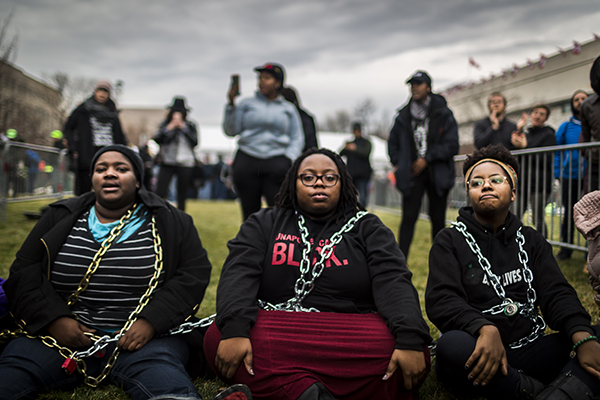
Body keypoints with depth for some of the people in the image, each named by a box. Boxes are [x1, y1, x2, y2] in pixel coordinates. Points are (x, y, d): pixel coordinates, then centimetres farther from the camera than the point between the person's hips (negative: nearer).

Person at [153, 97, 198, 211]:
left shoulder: (190, 126, 6)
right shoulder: (165, 124, 9)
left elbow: (195, 142, -6)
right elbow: (157, 140, -1)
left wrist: (183, 128, -8)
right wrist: (169, 128, -8)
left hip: (185, 164, 0)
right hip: (167, 162, 0)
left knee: (182, 196, 5)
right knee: (159, 193, -11)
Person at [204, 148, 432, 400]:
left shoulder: (367, 228, 13)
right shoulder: (264, 225, 13)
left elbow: (393, 283, -2)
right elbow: (239, 275, -2)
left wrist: (410, 340, -21)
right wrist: (234, 329, -23)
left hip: (350, 337, 0)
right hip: (277, 331, 1)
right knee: (216, 339, -27)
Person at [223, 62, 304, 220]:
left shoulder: (289, 109, 15)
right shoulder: (247, 104, 15)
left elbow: (297, 139, 11)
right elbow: (231, 130, 7)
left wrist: (289, 159, -5)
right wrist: (231, 105, -4)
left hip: (277, 163, -1)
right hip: (247, 161, 1)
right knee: (250, 212, 2)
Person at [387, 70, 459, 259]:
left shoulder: (443, 114, -1)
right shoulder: (404, 116, 7)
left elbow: (452, 145, -6)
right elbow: (393, 142, 19)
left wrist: (427, 159, -11)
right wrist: (398, 164, 5)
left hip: (437, 175, -1)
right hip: (412, 174, 1)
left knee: (438, 219, 6)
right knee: (408, 217, -7)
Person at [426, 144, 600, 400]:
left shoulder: (531, 241, 17)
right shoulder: (450, 241, 5)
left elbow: (557, 294, 4)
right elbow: (440, 300, -10)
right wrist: (485, 329, -30)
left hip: (528, 349, 4)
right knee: (452, 345, -36)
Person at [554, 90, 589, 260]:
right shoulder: (565, 126, 10)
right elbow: (556, 152, 11)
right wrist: (557, 173, 1)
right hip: (569, 177, 1)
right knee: (569, 212, 4)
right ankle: (566, 248, 14)